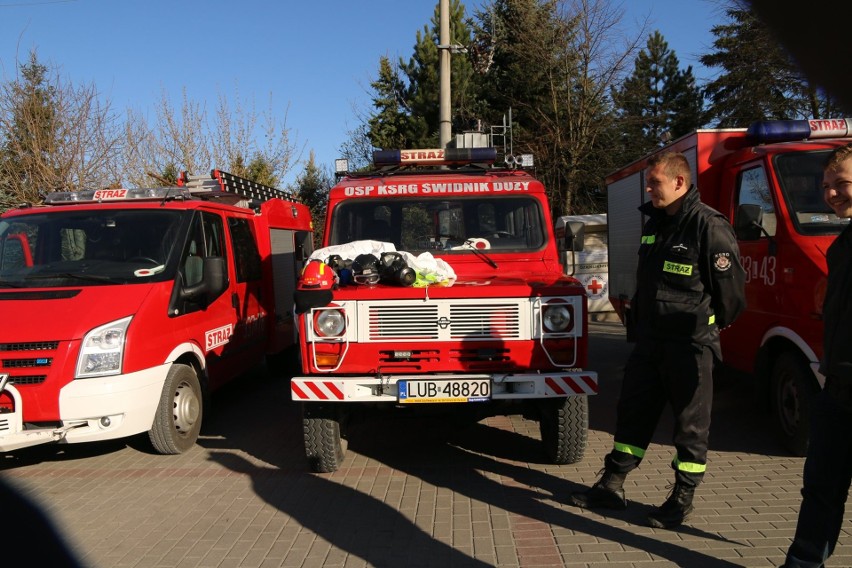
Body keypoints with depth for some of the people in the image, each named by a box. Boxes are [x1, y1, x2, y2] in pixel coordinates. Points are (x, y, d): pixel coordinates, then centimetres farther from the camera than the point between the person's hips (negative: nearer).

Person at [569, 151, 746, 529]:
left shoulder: (709, 226, -14)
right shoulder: (655, 222, 11)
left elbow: (731, 285, -10)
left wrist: (715, 327, 1)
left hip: (690, 343, -8)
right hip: (649, 339, 8)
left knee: (691, 423, 6)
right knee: (633, 413, 12)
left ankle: (683, 498, 18)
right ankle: (611, 486, 22)